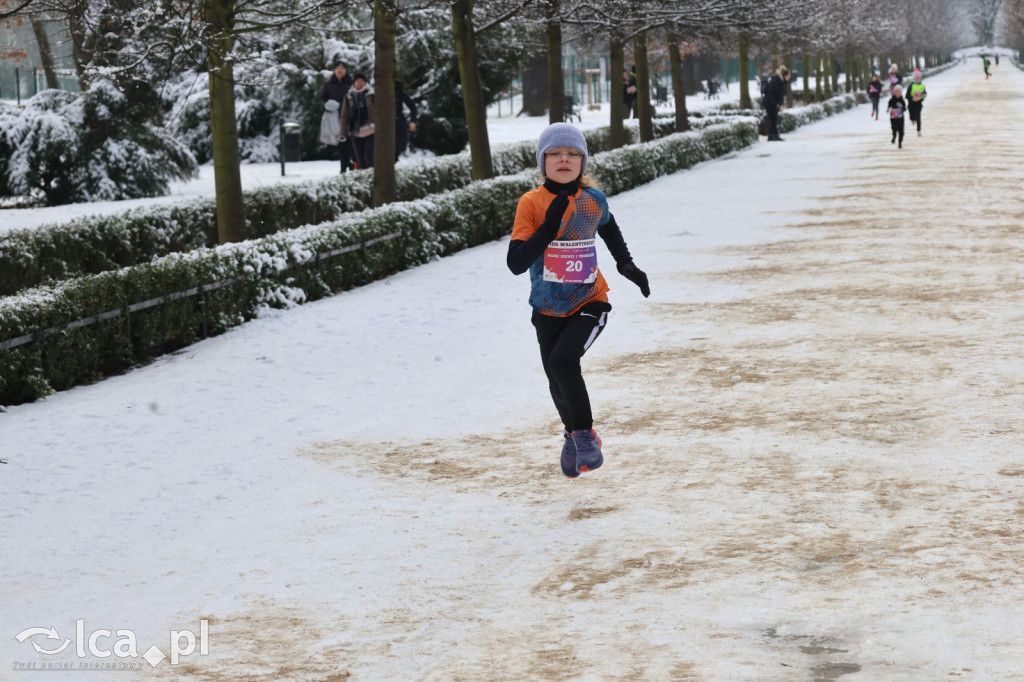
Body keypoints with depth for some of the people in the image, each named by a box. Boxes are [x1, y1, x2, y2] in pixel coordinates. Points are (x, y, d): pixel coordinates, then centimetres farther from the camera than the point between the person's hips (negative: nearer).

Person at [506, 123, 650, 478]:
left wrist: (626, 265, 12)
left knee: (563, 360, -26)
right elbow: (516, 263, -20)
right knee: (556, 381, 14)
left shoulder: (593, 200, -5)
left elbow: (609, 228, 20)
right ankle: (573, 433, 44)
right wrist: (548, 228, -28)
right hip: (548, 308, 1)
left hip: (589, 302, -1)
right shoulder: (531, 203, -13)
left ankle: (584, 434, -6)